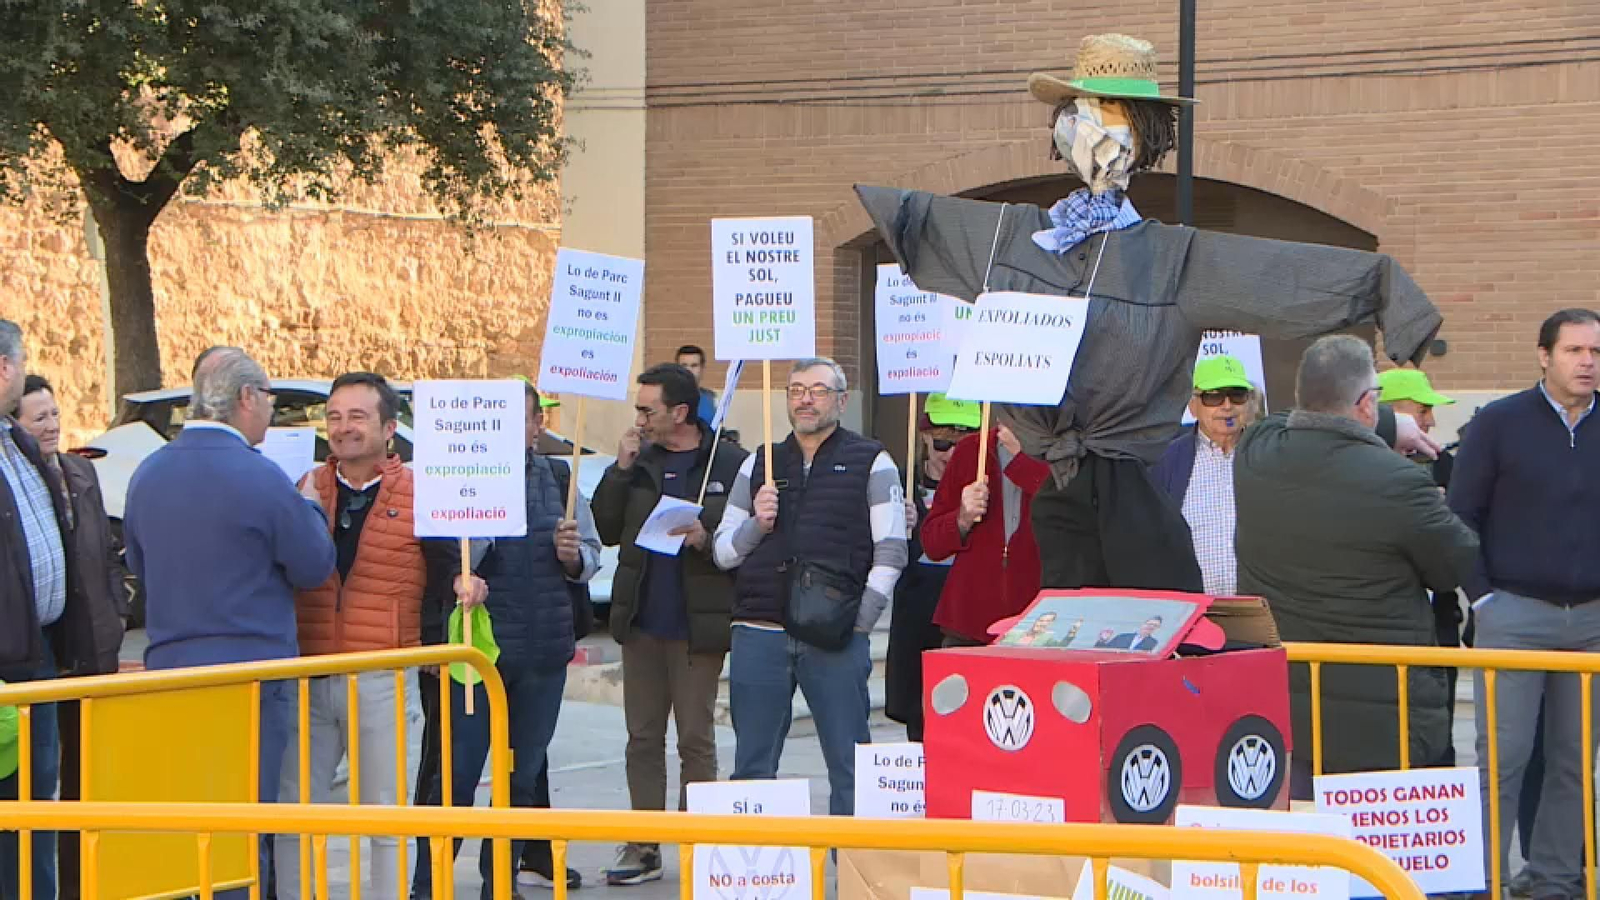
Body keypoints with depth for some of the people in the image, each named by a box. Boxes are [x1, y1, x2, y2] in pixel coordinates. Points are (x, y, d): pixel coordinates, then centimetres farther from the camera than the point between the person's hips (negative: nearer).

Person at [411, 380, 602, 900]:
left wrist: (574, 556, -3)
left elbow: (592, 555, 17)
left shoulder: (558, 480, 9)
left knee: (522, 777, 12)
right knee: (455, 776, -5)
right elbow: (453, 563, -15)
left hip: (544, 654, 5)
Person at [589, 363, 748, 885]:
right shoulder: (640, 461, 8)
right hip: (642, 621, 5)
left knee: (695, 739, 3)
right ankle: (643, 847, 15)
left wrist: (707, 541, -24)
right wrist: (620, 470, -4)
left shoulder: (728, 464, -7)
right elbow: (608, 531, 5)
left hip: (697, 625, -5)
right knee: (643, 737, 9)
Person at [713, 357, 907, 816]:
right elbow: (723, 551, 16)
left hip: (836, 640, -3)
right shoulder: (759, 464, 16)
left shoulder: (871, 463, 6)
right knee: (753, 767, 6)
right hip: (759, 636, 3)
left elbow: (890, 552, 1)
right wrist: (756, 524, -4)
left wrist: (859, 623, -6)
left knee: (850, 767, -2)